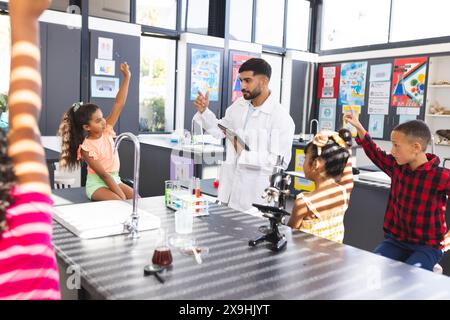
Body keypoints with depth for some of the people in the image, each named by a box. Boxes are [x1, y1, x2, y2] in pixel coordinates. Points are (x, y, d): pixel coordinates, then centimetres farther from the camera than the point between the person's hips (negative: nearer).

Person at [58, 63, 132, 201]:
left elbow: (119, 104, -10)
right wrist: (122, 195, -27)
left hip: (114, 179, 6)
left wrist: (127, 77, -16)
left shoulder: (106, 130, -4)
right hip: (97, 183, -6)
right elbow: (103, 174, -22)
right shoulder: (86, 148, -19)